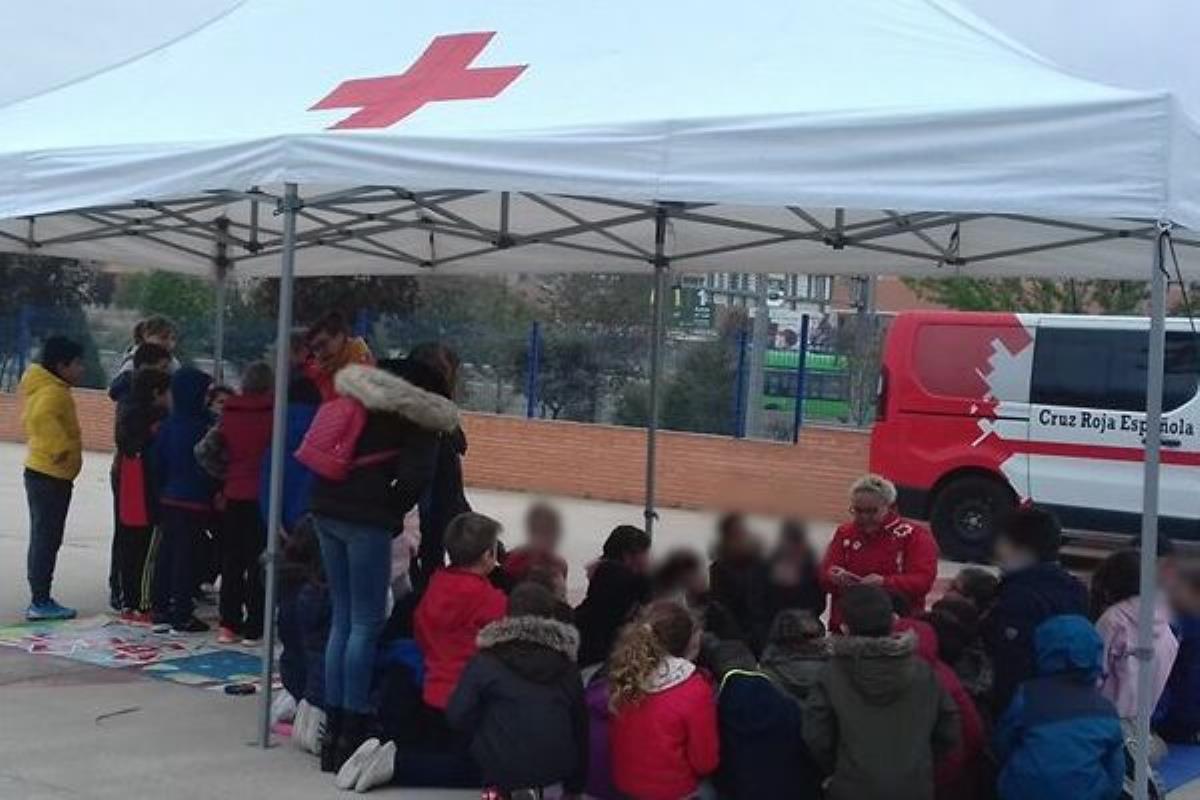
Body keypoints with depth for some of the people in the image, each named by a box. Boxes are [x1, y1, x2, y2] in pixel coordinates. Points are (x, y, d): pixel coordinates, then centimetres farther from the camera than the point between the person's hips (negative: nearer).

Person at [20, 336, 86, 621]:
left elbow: (33, 420, 24)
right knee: (46, 539, -6)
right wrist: (61, 448, -29)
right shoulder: (54, 392, -17)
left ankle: (40, 599, 20)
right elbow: (42, 418, -37)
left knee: (44, 539, 14)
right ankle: (40, 602, -3)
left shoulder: (48, 389, 15)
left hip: (45, 474, 10)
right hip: (51, 476, -10)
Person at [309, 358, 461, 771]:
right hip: (367, 519, -7)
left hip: (327, 510, 7)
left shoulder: (360, 395, 16)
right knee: (366, 624, 1)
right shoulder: (418, 414, -3)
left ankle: (333, 729, 17)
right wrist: (392, 511, 2)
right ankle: (351, 733, 1)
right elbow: (415, 475, -14)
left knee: (342, 619, 14)